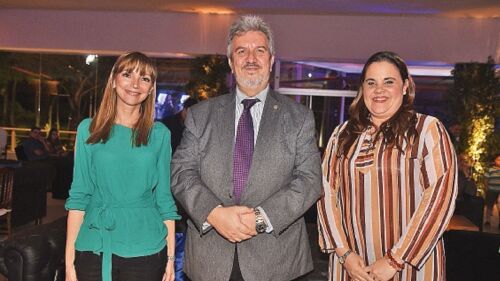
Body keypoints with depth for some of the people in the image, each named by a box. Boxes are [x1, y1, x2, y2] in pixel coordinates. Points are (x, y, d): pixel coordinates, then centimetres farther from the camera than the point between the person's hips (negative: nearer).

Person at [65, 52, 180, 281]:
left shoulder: (160, 134, 3)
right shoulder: (88, 129, 3)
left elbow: (164, 197, 4)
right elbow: (78, 195, 2)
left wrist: (171, 257, 0)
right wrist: (69, 261, -3)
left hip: (145, 248, 0)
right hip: (94, 246, 0)